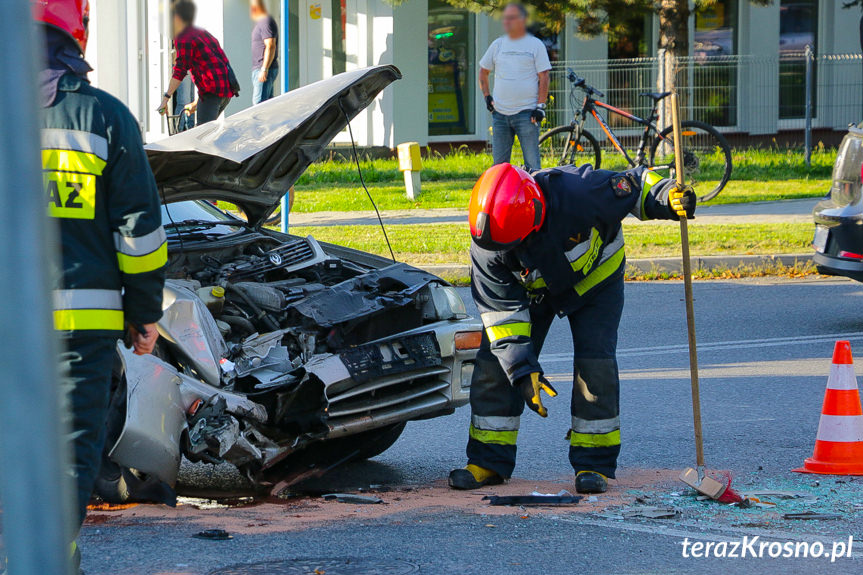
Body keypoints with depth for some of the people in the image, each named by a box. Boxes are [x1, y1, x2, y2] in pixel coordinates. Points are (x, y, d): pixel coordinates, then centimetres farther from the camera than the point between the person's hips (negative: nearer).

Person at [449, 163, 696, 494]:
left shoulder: (578, 192, -41)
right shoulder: (486, 248, -30)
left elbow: (634, 187, -25)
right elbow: (502, 310, -22)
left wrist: (670, 197, -45)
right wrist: (523, 370, -27)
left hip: (594, 279, -2)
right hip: (531, 290, 2)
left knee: (595, 363, -15)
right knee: (497, 360, -5)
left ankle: (594, 463, -4)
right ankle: (488, 460, 6)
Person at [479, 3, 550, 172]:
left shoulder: (536, 44, 2)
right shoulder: (498, 44, 13)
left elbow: (544, 77, -1)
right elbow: (483, 71, 24)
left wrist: (540, 106, -8)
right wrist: (487, 97, 13)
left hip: (527, 113, -4)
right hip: (499, 113, 4)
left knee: (531, 162, -6)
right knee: (499, 162, 6)